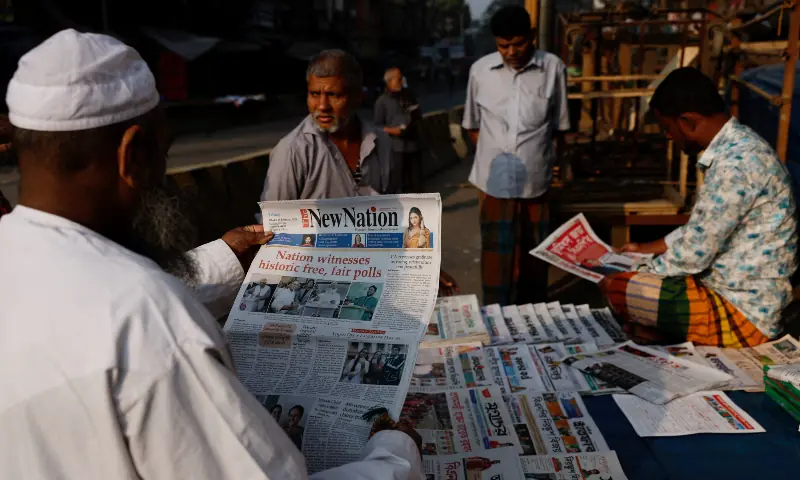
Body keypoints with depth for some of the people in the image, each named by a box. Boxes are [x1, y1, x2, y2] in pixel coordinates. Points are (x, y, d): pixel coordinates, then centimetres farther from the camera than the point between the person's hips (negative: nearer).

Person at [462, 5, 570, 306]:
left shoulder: (553, 68, -3)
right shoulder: (480, 70, 0)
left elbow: (558, 125, 7)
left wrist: (536, 154, 4)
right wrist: (492, 154, 7)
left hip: (535, 180, 0)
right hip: (494, 180, 0)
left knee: (533, 256, 11)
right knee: (497, 255, 3)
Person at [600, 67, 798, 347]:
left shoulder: (736, 164, -27)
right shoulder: (736, 148, 6)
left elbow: (695, 254, -23)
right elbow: (701, 232, 18)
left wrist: (639, 276, -7)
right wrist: (648, 249, 21)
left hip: (743, 311, -10)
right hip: (740, 291, 10)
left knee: (615, 287, -17)